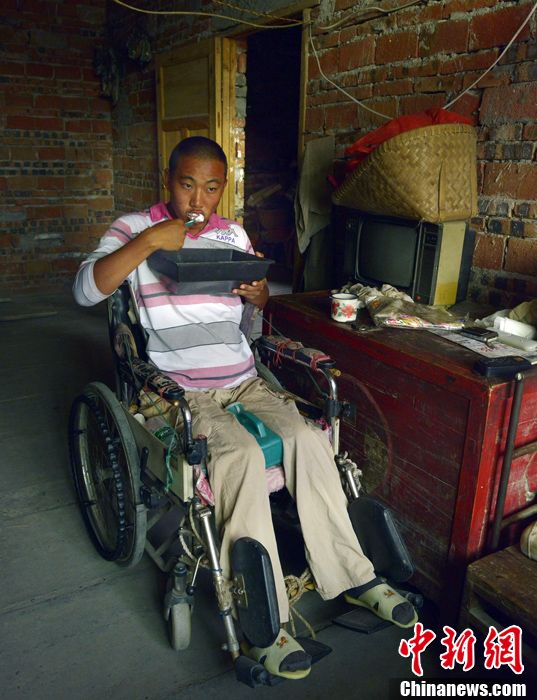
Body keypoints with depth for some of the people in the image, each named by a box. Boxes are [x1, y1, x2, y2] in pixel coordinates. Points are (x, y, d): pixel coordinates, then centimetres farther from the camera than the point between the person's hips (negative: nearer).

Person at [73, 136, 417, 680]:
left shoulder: (233, 235, 13)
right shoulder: (134, 228, 0)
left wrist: (257, 292, -1)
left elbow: (261, 303, 23)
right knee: (241, 454, -31)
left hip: (243, 380, 5)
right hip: (180, 389, -4)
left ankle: (350, 575, -3)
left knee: (308, 437, -19)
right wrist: (148, 241, -25)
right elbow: (86, 291, -15)